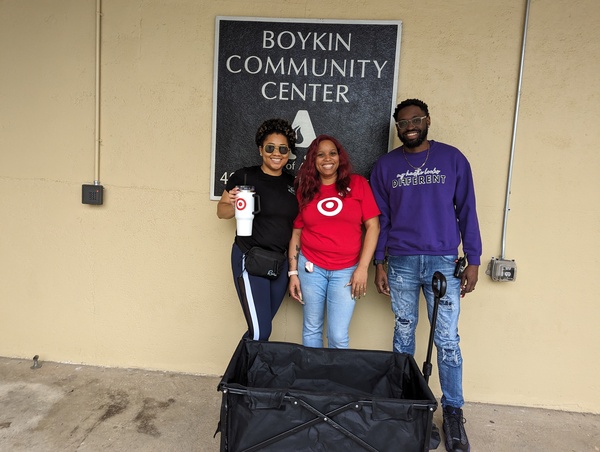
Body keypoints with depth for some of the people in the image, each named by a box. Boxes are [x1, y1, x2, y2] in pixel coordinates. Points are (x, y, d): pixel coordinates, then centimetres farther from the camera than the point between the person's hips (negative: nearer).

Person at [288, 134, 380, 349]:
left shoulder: (357, 184, -1)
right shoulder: (304, 190, 4)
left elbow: (373, 226, -3)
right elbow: (296, 233, 8)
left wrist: (362, 268, -8)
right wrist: (293, 272, 4)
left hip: (346, 270, -2)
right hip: (311, 267, 2)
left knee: (338, 336, -1)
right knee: (311, 330, 12)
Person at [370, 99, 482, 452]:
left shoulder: (453, 158, 3)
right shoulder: (385, 166, 6)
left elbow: (466, 211, 3)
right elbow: (380, 218, 7)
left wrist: (473, 260, -1)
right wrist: (378, 263, 2)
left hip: (444, 262, -1)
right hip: (401, 263, 1)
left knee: (447, 340, 2)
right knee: (403, 333, 10)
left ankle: (453, 412, 16)